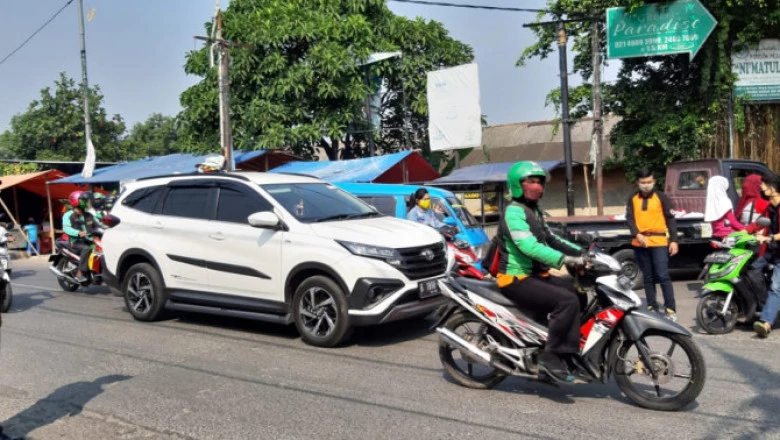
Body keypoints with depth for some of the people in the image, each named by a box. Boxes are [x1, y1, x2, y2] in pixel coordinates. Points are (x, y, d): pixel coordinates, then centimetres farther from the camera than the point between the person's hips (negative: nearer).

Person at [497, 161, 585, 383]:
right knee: (567, 301, -26)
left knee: (582, 296, 1)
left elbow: (550, 239, 21)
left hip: (538, 275, 10)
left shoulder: (534, 210, 17)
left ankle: (571, 353, 7)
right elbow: (529, 247, -29)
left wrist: (581, 252, 9)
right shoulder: (514, 213, -15)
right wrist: (566, 260, -35)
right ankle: (551, 357, -20)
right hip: (517, 279, -10)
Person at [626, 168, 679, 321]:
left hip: (659, 242, -3)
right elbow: (630, 219, 3)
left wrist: (674, 240, -4)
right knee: (648, 278, 11)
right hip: (640, 243, 3)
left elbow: (671, 220, 3)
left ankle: (670, 309, -4)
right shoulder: (633, 199, 10)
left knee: (663, 276, -9)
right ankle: (652, 307, 18)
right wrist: (637, 235, -14)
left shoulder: (661, 197, 3)